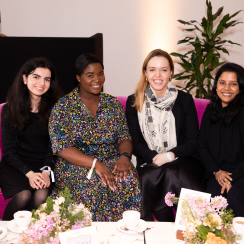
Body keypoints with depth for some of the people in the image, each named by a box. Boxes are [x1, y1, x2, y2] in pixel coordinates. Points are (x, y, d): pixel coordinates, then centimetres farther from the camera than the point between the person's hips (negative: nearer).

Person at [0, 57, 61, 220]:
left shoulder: (53, 110, 5)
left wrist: (46, 171, -16)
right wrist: (29, 173, -16)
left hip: (45, 166, 1)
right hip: (15, 166, 0)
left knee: (42, 195, -29)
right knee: (24, 195, -29)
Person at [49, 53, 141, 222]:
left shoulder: (113, 104, 12)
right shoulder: (63, 107, -2)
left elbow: (124, 138, 9)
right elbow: (62, 148, -10)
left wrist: (124, 157, -16)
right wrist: (95, 164, -23)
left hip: (112, 162, 3)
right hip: (75, 165, -3)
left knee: (129, 178, -29)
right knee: (95, 183, -34)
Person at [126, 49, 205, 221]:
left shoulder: (185, 100, 7)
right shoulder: (134, 102, 9)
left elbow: (193, 142, 4)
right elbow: (135, 144, 5)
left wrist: (170, 155, -14)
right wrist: (154, 158, -13)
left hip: (182, 162, 0)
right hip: (148, 164, 1)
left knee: (171, 174, -34)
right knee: (150, 178, -33)